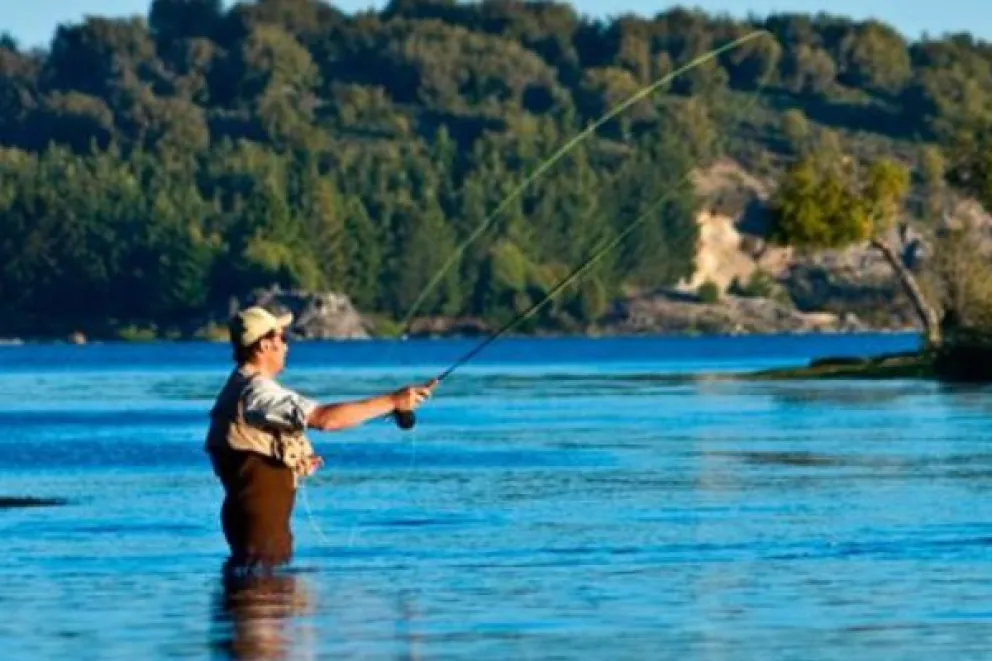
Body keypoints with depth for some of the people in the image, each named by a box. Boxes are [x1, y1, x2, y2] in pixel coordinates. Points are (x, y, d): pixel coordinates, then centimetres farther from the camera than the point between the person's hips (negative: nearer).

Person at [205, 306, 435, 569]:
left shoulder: (238, 388, 15)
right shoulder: (257, 392, -19)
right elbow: (325, 418, -29)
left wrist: (295, 461, 11)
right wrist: (393, 401, -24)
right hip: (259, 519, -11)